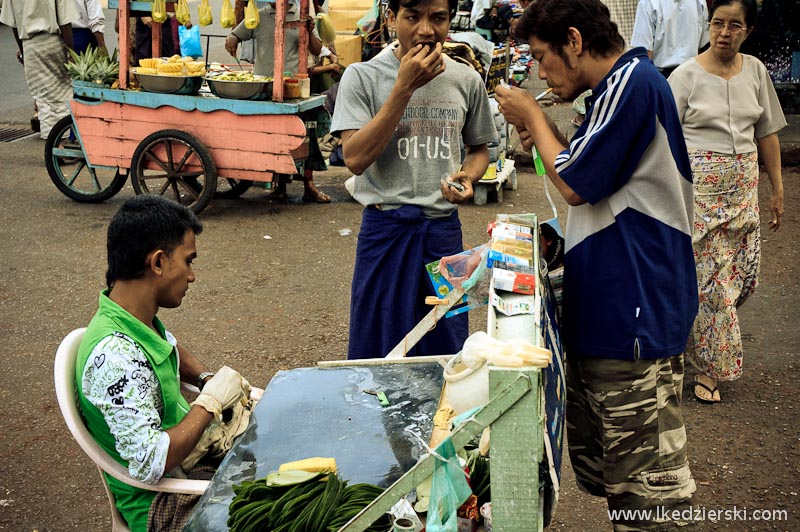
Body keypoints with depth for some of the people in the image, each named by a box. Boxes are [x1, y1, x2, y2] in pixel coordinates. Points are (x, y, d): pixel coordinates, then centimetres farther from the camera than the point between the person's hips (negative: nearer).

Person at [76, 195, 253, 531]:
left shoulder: (140, 320, -2)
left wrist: (208, 378, 4)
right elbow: (149, 464, -34)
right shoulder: (114, 356, -31)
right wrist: (211, 402, -23)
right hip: (161, 504, -9)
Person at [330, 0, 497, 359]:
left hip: (444, 228, 3)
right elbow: (355, 159, -16)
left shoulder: (466, 80, 4)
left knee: (447, 349, 11)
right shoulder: (362, 77, -5)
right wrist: (405, 87, -19)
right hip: (385, 228, -2)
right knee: (379, 351, 7)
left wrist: (468, 176, -7)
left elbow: (479, 149, 18)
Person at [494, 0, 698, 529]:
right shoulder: (621, 84, 16)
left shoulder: (633, 81, -16)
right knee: (600, 462, 19)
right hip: (605, 305, 11)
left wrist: (534, 116, -1)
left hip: (634, 311, -11)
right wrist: (543, 136, 9)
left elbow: (575, 184, -15)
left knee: (645, 475, -1)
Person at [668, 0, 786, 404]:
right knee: (706, 275, -1)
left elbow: (767, 133, 13)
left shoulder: (755, 71, 5)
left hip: (742, 187, 5)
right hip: (698, 187, -5)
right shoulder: (686, 76, -8)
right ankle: (709, 367, 14)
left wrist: (777, 189, 13)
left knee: (743, 272, 5)